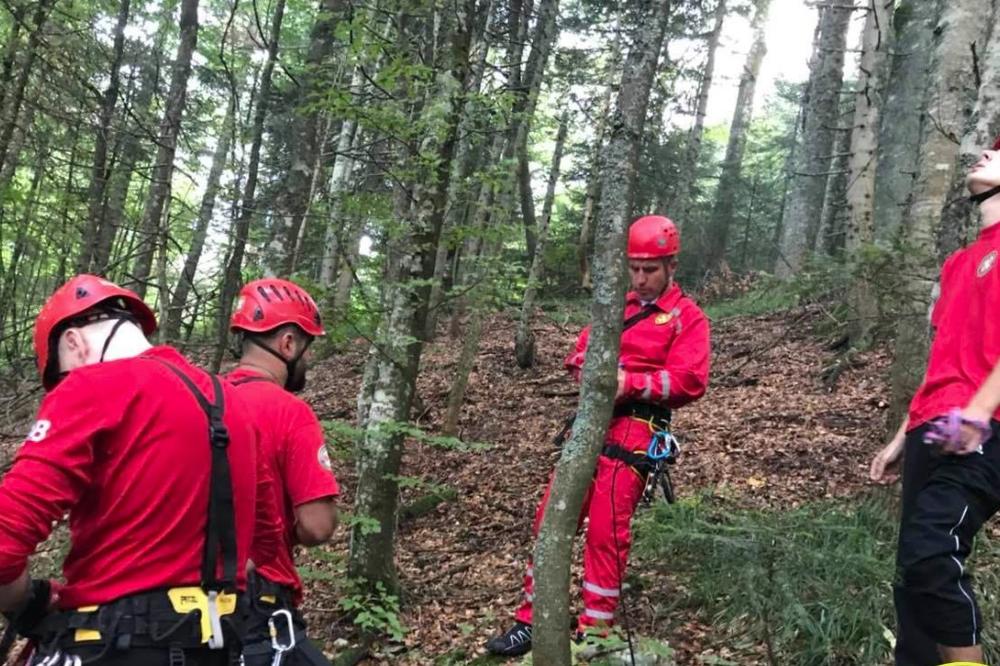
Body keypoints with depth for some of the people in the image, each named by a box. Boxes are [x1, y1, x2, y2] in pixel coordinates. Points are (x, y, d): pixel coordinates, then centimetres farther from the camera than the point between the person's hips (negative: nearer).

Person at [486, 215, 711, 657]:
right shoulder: (616, 308, 20)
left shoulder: (687, 318, 1)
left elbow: (689, 382, -11)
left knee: (606, 532, -6)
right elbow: (580, 353, 17)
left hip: (635, 432, -6)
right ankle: (532, 620, 14)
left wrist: (629, 383, -20)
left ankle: (594, 632, 7)